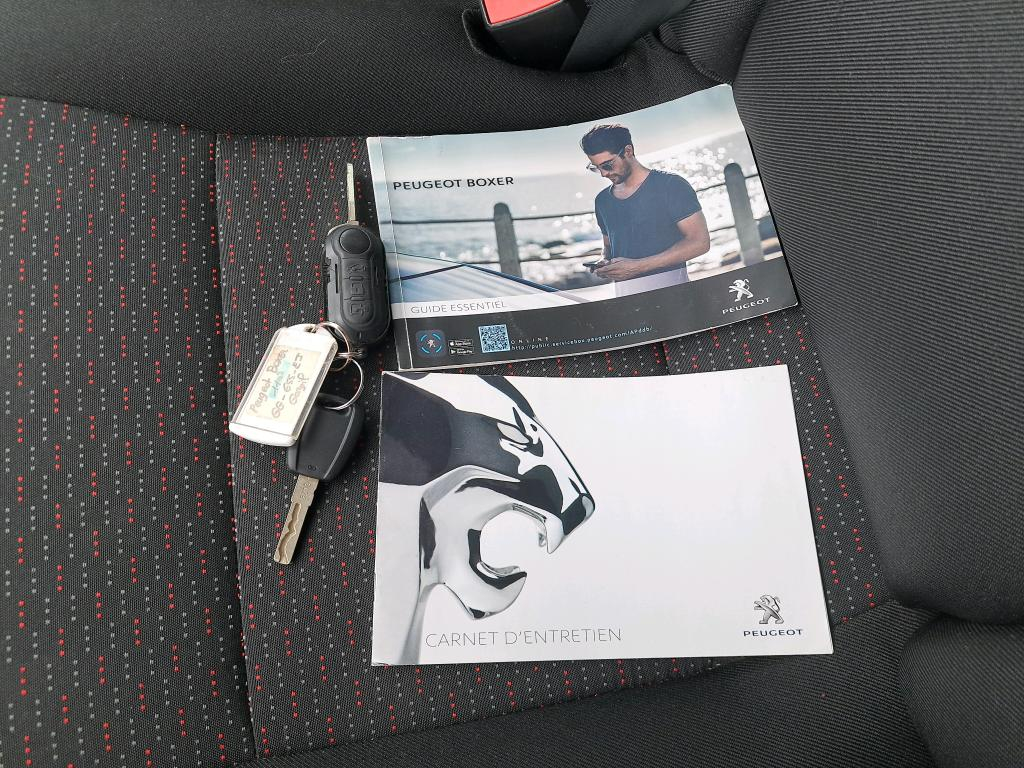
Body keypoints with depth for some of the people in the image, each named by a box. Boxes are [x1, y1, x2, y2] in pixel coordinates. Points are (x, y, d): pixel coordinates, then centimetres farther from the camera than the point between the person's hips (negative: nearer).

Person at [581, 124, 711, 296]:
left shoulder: (670, 185, -2)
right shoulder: (602, 200, 15)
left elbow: (700, 242, -9)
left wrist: (639, 266, -14)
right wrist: (605, 263, 2)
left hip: (668, 287, -4)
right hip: (624, 293, 4)